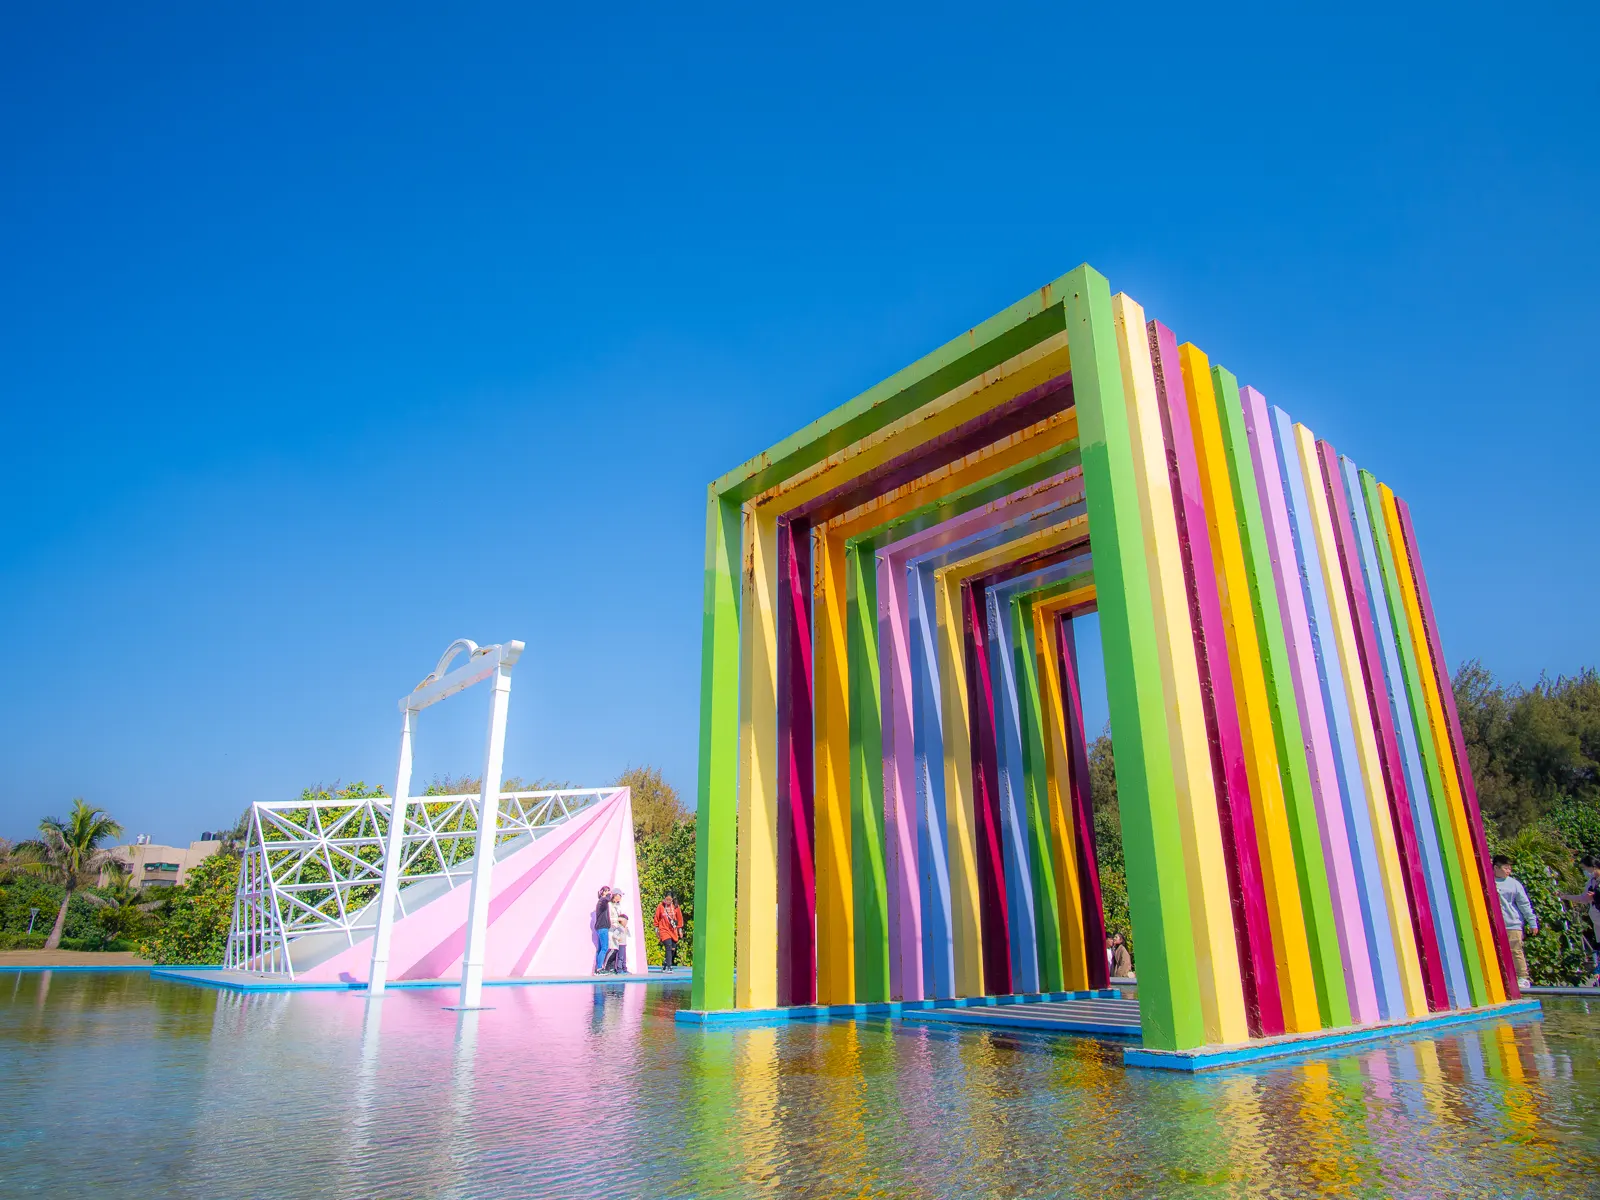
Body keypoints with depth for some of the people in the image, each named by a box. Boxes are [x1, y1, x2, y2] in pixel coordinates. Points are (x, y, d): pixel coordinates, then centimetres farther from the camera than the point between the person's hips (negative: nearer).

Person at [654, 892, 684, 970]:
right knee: (668, 948, -17)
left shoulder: (676, 906, 0)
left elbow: (679, 918, 9)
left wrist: (680, 929, 11)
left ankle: (665, 964, 26)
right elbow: (657, 918, 5)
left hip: (673, 931, 3)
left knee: (673, 949, 6)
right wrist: (656, 929, 8)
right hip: (664, 930, -3)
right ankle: (669, 967, -15)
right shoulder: (660, 906, -5)